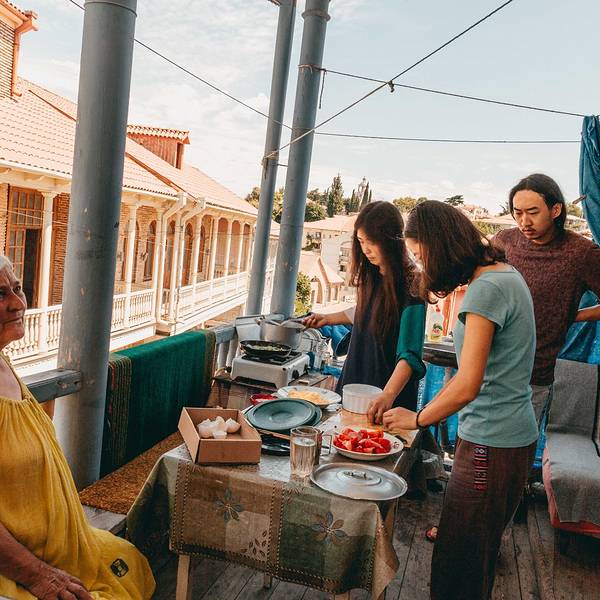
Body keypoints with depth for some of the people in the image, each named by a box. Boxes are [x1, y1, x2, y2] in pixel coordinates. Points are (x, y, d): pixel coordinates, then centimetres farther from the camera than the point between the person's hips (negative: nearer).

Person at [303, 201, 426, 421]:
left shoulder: (410, 287, -21)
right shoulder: (371, 276, 2)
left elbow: (410, 355, -28)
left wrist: (388, 396, -40)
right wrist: (328, 319, 17)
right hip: (355, 378, 7)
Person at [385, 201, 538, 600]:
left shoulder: (486, 289, -20)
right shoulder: (505, 273, 9)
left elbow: (467, 386, -24)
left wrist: (418, 419, -8)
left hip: (490, 444, -9)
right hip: (515, 434, 9)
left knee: (460, 560, 4)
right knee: (479, 548, 22)